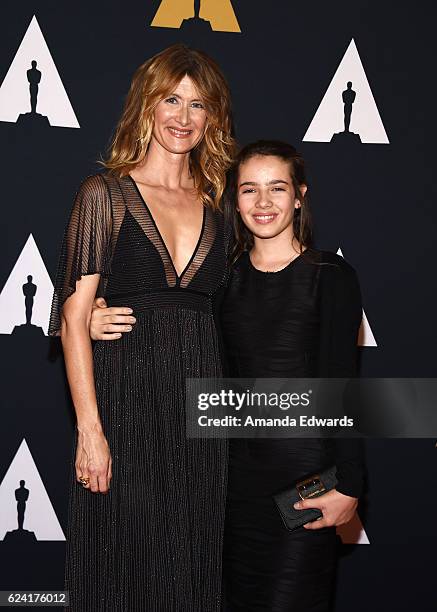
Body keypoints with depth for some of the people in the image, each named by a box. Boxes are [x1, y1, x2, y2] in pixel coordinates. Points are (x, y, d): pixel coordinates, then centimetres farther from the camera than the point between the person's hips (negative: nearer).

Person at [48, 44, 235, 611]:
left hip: (203, 405, 4)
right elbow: (74, 316, -7)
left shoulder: (217, 203, 12)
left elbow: (221, 313, 13)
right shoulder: (106, 193, -1)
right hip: (126, 399, -4)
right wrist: (90, 429, -14)